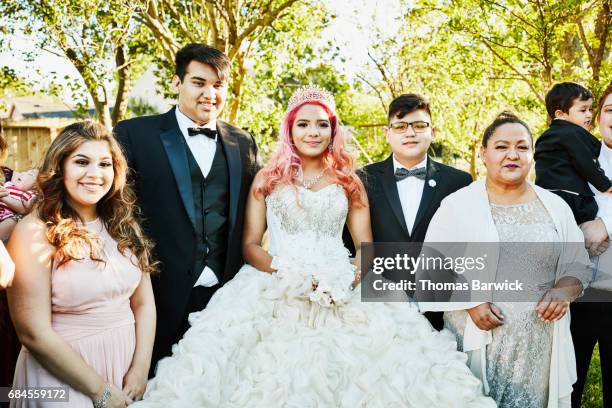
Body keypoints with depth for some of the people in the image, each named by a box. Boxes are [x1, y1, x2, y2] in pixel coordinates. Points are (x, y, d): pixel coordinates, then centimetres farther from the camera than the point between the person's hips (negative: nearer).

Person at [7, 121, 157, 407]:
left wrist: (140, 368, -8)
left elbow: (143, 303, 4)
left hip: (126, 361, 5)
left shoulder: (124, 225, 2)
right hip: (63, 374, -5)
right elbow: (34, 333, -17)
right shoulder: (34, 233, -15)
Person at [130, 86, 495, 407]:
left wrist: (347, 280, -14)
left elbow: (366, 246, 8)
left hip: (341, 292, 2)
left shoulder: (349, 181, 11)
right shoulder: (267, 179, 8)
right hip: (274, 289, -1)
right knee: (271, 374, -24)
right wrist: (287, 272, -15)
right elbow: (250, 245, 4)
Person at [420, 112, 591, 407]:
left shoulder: (556, 207, 7)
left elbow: (578, 264, 11)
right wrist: (471, 302, -15)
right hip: (478, 342, -2)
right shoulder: (457, 205, -3)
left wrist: (563, 291, -9)